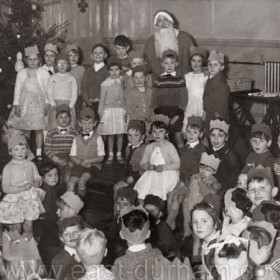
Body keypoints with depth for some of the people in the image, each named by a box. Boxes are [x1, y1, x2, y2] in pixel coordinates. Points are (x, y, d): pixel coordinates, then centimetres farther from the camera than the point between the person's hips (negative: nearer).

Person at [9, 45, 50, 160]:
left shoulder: (44, 74, 1)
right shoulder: (21, 73, 4)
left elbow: (47, 90, 2)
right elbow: (17, 90, 4)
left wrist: (47, 104, -3)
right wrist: (16, 105, -1)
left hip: (39, 104, -1)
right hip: (25, 103, 1)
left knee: (39, 129, 0)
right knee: (25, 129, 5)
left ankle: (39, 153, 7)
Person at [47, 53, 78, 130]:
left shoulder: (72, 78, 10)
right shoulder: (52, 78, 12)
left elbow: (74, 95, 5)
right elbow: (49, 94, 7)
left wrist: (70, 106, -9)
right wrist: (54, 105, -8)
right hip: (55, 107, 1)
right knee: (54, 128, -7)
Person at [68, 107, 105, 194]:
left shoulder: (97, 138, 4)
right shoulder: (77, 139, 13)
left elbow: (101, 157, 0)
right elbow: (72, 156, 9)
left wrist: (88, 161, -14)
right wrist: (80, 162, -10)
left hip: (93, 165, -3)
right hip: (79, 165, 3)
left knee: (81, 180, -29)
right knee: (70, 182, -23)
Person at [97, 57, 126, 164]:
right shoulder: (105, 84, 0)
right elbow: (102, 99, 3)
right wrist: (101, 113, 1)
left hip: (121, 110, 1)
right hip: (109, 110, -1)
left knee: (120, 134, 4)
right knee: (110, 134, 3)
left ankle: (119, 154, 15)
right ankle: (110, 155, 13)